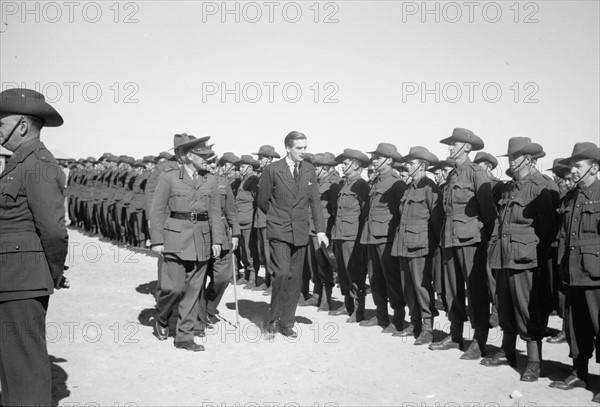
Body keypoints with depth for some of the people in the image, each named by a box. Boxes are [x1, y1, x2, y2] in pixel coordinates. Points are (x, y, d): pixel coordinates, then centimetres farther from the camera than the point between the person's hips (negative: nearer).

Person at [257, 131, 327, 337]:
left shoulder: (309, 170, 7)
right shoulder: (273, 170, -6)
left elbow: (315, 202, 7)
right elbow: (262, 201, 3)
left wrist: (320, 230, -1)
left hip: (300, 232, 4)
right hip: (279, 231, -4)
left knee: (295, 278, 6)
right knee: (282, 273, -17)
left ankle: (287, 322, 18)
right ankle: (273, 317, 2)